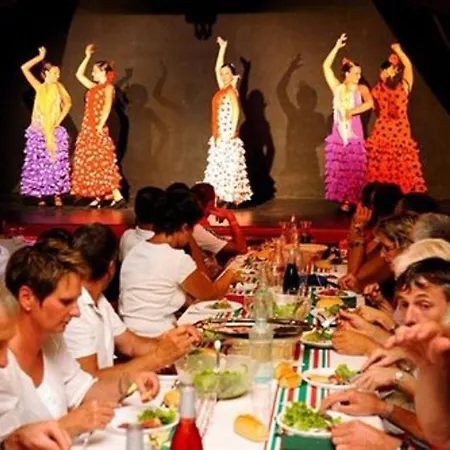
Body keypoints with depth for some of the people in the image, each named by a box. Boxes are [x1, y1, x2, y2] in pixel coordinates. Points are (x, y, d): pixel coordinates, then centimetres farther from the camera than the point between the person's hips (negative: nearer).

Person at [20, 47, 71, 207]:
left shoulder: (58, 86, 6)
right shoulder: (39, 87, 4)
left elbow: (68, 103, 1)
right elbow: (24, 68, -1)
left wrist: (59, 120, -6)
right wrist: (40, 57, 2)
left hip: (55, 131, 0)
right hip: (38, 131, 0)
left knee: (56, 162, -4)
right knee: (39, 163, 0)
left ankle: (57, 195, -2)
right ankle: (41, 196, 4)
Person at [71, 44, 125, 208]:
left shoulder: (108, 87, -4)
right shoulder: (94, 87, 18)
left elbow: (107, 107, -15)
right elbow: (79, 75, 27)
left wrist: (100, 125, -23)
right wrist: (87, 57, 24)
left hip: (98, 129, -8)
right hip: (87, 128, 8)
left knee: (101, 162, -13)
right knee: (90, 163, 5)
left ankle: (117, 196, -14)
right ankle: (98, 198, 7)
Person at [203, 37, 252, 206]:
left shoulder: (231, 91, -7)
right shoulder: (222, 89, 13)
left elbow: (235, 111, -16)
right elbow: (217, 68, 19)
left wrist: (232, 132, -24)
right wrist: (222, 49, 21)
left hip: (227, 136, -8)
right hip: (219, 136, 8)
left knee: (228, 167, -7)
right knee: (219, 167, 6)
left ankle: (230, 199, -5)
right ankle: (221, 198, 8)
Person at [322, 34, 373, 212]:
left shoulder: (361, 89, 4)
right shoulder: (337, 88, 8)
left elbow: (370, 103, -14)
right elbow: (326, 67, 3)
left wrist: (352, 111, -17)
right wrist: (337, 47, 1)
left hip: (354, 133, -2)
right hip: (339, 132, 2)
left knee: (354, 169, -3)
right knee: (338, 168, 0)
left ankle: (349, 200, 1)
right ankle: (342, 199, 6)